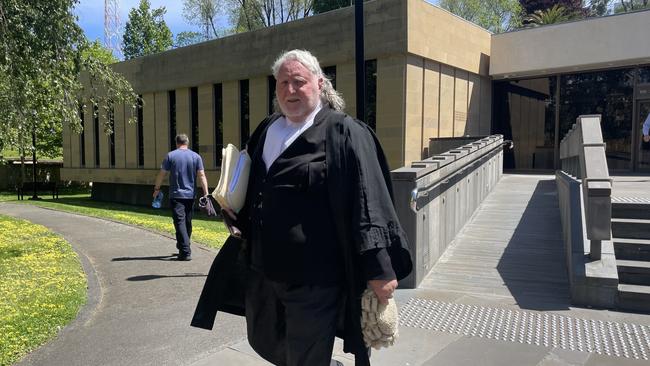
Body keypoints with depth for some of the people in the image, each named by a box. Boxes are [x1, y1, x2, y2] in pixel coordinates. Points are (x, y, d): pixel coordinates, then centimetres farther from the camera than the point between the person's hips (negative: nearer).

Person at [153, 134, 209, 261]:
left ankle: (185, 252, -14)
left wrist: (156, 189, 13)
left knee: (180, 222, -6)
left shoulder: (170, 156, -1)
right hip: (190, 195, 3)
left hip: (176, 195, -3)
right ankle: (183, 247, 31)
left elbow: (162, 174, 0)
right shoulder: (196, 156, 4)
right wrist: (205, 193, -4)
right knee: (187, 223, 16)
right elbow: (201, 175, -3)